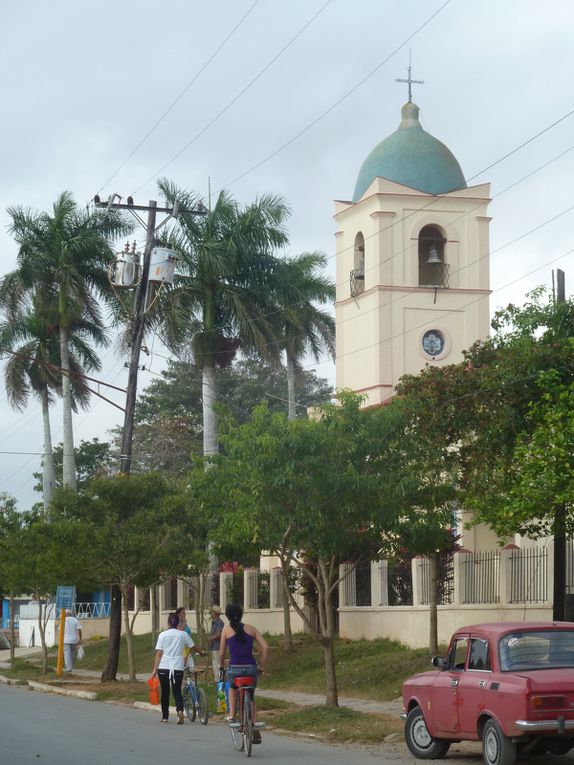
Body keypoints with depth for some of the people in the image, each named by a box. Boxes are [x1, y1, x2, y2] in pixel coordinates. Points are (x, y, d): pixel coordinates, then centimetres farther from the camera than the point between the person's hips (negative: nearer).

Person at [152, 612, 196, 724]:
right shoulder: (183, 634, 3)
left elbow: (159, 653, -2)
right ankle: (180, 710, -24)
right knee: (177, 691, 3)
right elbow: (193, 646, 13)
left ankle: (165, 716, 20)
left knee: (165, 691, 13)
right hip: (178, 667, 0)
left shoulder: (162, 635, 1)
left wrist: (155, 670, -1)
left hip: (163, 667, 0)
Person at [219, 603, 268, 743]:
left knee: (233, 688, 34)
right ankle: (254, 728, 11)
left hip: (234, 668, -2)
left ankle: (232, 715, 21)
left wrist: (221, 666, 21)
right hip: (251, 668, 2)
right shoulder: (251, 628, 8)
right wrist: (262, 666, 12)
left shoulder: (226, 629, 2)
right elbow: (265, 647, 2)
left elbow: (222, 653, 2)